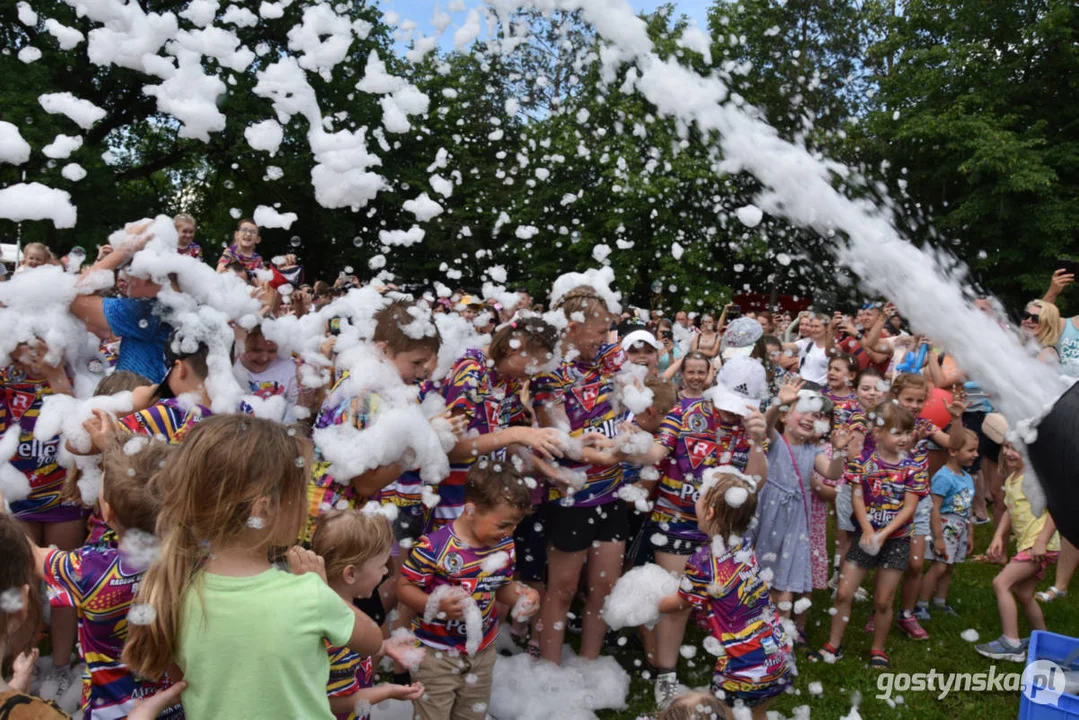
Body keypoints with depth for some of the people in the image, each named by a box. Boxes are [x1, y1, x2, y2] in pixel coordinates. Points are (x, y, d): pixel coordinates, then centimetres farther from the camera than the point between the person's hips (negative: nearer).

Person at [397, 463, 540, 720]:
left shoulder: (504, 546, -6)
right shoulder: (433, 547, -27)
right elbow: (405, 587, -17)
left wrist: (523, 595, -14)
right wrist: (435, 604, -34)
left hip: (482, 650, 6)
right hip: (436, 653, -5)